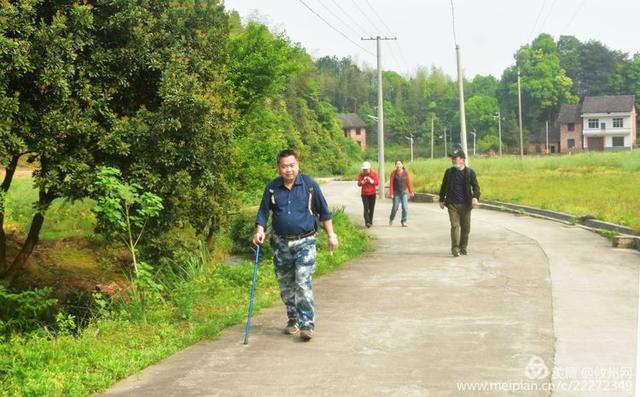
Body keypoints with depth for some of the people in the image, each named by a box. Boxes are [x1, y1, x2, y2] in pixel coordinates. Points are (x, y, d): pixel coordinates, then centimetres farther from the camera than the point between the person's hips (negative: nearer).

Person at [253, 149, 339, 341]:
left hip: (304, 242, -3)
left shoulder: (309, 185, -5)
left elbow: (324, 211, 3)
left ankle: (307, 325, -12)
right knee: (286, 285, 12)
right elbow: (263, 211, 8)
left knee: (303, 283, -14)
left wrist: (331, 235, 3)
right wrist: (260, 230, -9)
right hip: (281, 243, 4)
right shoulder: (272, 188, 0)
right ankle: (293, 320, 27)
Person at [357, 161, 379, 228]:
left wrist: (371, 181, -21)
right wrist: (363, 181, -24)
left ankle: (370, 222, 17)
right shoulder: (361, 175, -1)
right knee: (366, 208, -14)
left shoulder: (374, 173, -2)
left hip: (372, 193, 1)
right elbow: (359, 184, -5)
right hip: (364, 194, -1)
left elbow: (377, 183, -5)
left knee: (371, 208, 6)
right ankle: (367, 222, -20)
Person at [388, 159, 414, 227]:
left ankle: (404, 221, 1)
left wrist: (411, 192, 8)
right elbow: (391, 184, -7)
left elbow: (408, 183, 4)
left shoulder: (406, 173, -1)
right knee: (395, 207, 6)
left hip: (404, 192, 1)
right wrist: (391, 193, -12)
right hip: (396, 193, -1)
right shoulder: (393, 173, -5)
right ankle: (391, 219, 32)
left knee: (405, 207, -8)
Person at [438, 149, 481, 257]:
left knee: (466, 227, 6)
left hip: (466, 204, 0)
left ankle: (463, 247, 20)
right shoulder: (449, 172, 6)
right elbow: (444, 186, 14)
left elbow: (476, 186, -1)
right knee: (455, 225, -11)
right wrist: (442, 200, 13)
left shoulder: (470, 172, 1)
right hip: (452, 204, 0)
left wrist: (475, 197, -19)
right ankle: (455, 248, -14)